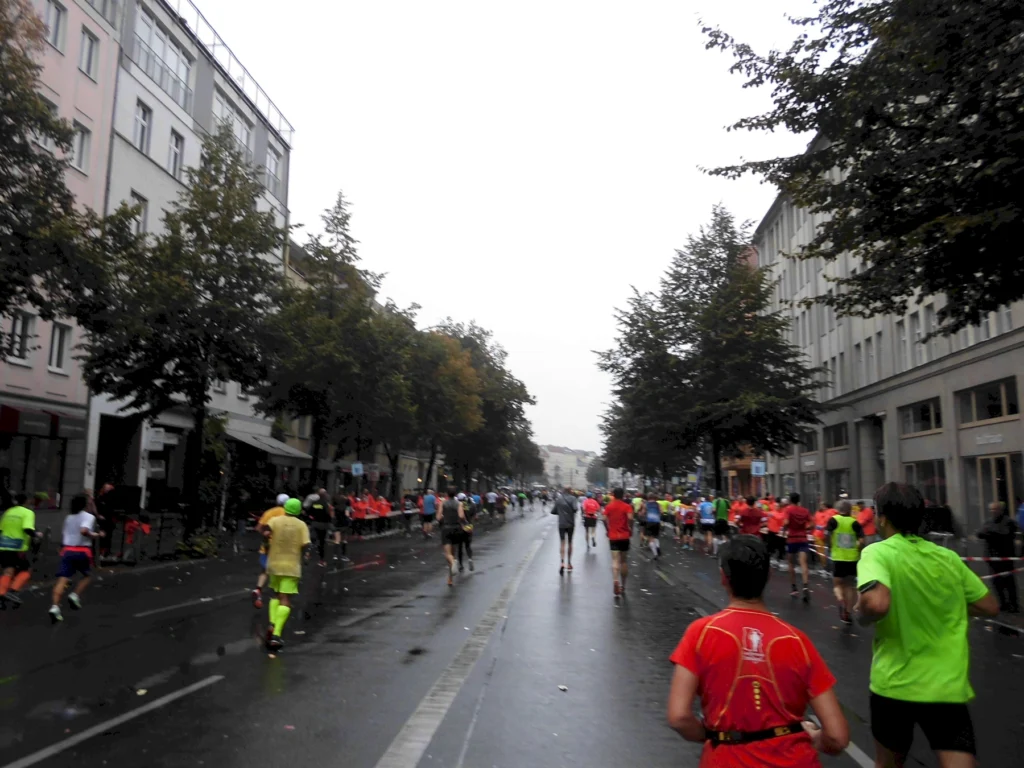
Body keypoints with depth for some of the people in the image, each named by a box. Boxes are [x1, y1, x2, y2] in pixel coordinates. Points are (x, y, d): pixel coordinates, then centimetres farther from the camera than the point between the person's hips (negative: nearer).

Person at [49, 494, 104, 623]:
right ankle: (75, 596, 2)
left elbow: (64, 536, 24)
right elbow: (84, 531, -22)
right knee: (86, 576, 20)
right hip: (82, 551, -4)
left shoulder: (69, 517, 18)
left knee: (62, 580, -5)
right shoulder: (89, 517, -4)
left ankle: (55, 607, -19)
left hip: (67, 550, 4)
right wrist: (95, 535, -8)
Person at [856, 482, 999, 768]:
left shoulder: (878, 553, -12)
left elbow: (876, 604, -29)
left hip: (894, 684, -3)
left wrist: (860, 615, -8)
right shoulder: (949, 557, 5)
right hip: (947, 686, 3)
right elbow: (989, 606, 15)